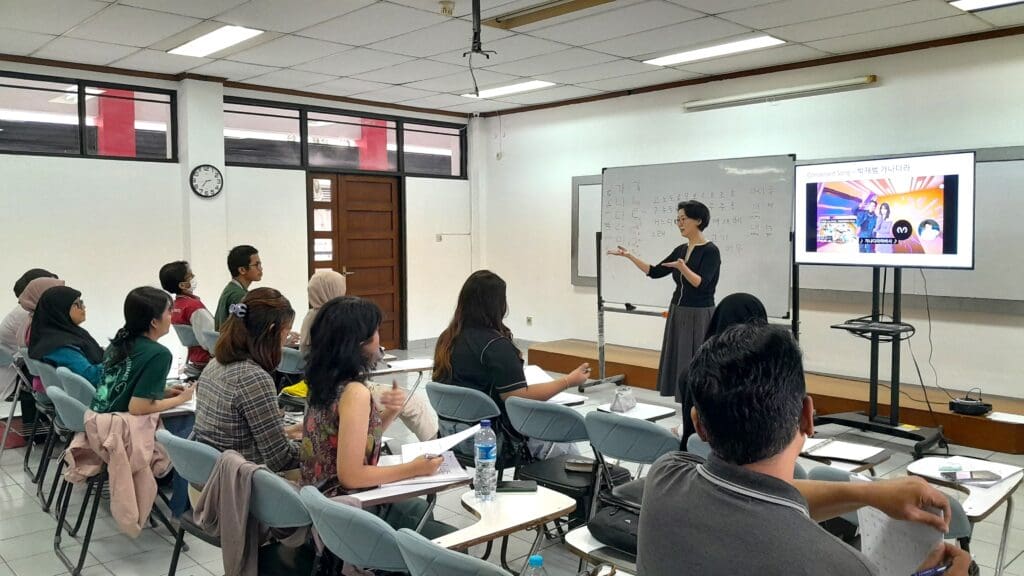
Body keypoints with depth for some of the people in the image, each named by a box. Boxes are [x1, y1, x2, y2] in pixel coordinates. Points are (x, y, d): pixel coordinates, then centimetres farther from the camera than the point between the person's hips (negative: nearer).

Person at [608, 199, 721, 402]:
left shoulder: (710, 251, -13)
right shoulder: (681, 249, 10)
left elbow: (700, 284, -23)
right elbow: (655, 272, 13)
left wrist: (682, 267, -38)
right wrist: (629, 256, 6)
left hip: (699, 317, -8)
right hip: (678, 314, 8)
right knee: (679, 365, 10)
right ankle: (686, 409, 18)